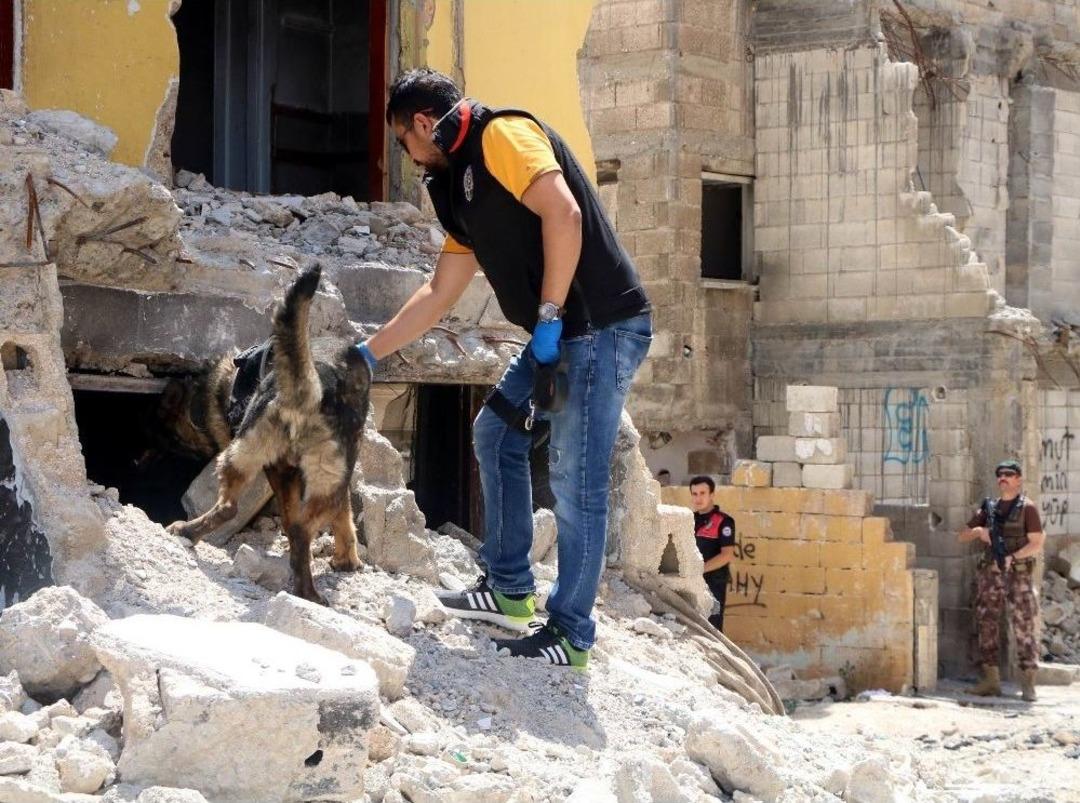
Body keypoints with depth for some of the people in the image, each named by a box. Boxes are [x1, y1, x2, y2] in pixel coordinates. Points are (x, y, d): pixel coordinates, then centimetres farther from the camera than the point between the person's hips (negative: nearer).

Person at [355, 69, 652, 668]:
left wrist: (549, 315, -20)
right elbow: (439, 294, 27)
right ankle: (510, 590, 24)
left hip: (600, 326, -11)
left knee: (574, 478, -7)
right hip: (560, 334, 11)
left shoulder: (502, 135, -9)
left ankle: (570, 635, 0)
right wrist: (371, 353, 29)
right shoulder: (461, 181, 21)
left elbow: (563, 212, -23)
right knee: (496, 433, 18)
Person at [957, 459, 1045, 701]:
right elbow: (962, 536, 16)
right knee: (986, 624, 2)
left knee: (1024, 626, -7)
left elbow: (1036, 543, -7)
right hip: (990, 573, 5)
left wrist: (1011, 558, -18)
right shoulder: (988, 508, 14)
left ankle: (1028, 683, -6)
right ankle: (991, 680, 6)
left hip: (1017, 573, -5)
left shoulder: (1027, 508, 1)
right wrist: (978, 531, -5)